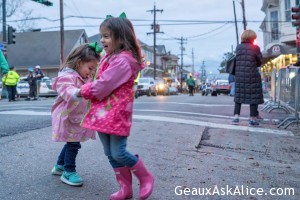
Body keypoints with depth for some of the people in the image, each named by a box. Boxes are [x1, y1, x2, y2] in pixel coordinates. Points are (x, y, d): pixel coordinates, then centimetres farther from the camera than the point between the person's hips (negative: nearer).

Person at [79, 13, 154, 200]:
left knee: (118, 153, -6)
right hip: (103, 112, 9)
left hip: (117, 113, -9)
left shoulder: (123, 60, -18)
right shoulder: (110, 58, 14)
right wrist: (88, 89, 2)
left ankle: (146, 178, 16)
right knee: (110, 154, 11)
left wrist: (83, 90, -5)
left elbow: (103, 86, -20)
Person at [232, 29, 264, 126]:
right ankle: (253, 119, 6)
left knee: (239, 95, 12)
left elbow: (237, 59, 6)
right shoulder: (255, 47, -6)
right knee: (254, 96, 5)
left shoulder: (238, 47, 4)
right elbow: (259, 61, 0)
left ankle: (236, 117, 8)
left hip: (239, 75, 4)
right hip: (252, 75, -4)